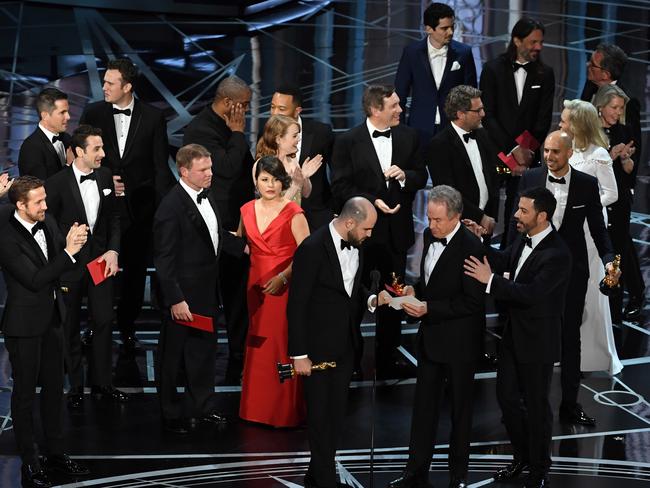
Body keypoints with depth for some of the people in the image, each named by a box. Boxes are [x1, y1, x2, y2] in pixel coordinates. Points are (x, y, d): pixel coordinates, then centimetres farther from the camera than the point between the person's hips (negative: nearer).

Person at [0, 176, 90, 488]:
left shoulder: (46, 222, -2)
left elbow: (58, 266, 12)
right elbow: (35, 280, -25)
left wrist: (73, 242, -10)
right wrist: (68, 253, -27)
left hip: (52, 317, 7)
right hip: (25, 324, -7)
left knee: (54, 387, 17)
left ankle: (55, 453, 30)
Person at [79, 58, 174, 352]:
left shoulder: (153, 117, -1)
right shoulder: (93, 114, 2)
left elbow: (161, 167, -1)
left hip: (139, 207, 0)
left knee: (136, 269, 8)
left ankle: (127, 326, 23)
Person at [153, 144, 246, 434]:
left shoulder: (205, 196, 4)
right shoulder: (171, 207, -23)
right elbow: (164, 258, -22)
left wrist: (243, 247, 10)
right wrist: (175, 299, -23)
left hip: (207, 292, 8)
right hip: (183, 295, -8)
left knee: (205, 350, 20)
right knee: (173, 356, 8)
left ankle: (203, 407, 35)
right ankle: (171, 414, 21)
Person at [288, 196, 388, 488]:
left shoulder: (356, 244, 1)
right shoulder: (312, 248, -21)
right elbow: (297, 305, -17)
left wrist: (371, 299, -4)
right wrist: (299, 354, -16)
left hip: (345, 344, 7)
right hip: (318, 347, -7)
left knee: (336, 414, 14)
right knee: (320, 415, 4)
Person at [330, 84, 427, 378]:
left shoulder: (409, 137, 3)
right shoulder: (347, 142, -9)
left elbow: (421, 177, 7)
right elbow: (340, 187, -9)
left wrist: (405, 175, -14)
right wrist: (372, 202, -19)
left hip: (397, 231, 4)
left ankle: (388, 360, 24)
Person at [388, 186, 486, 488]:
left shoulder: (471, 247, -21)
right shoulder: (429, 236, 3)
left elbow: (472, 302, -22)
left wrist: (428, 308, -23)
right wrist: (415, 291, -1)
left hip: (460, 341, -7)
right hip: (431, 337, 7)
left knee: (460, 407, 9)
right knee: (424, 404, 12)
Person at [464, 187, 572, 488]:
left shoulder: (557, 255, -26)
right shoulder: (523, 240, -1)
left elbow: (531, 293, -31)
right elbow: (502, 261, 12)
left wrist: (491, 280, -33)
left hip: (538, 341, -8)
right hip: (514, 334, 8)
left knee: (536, 405, 8)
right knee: (506, 396, 18)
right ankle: (522, 457, 37)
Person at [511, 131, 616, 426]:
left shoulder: (587, 184, -5)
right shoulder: (530, 178, -3)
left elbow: (598, 228, 0)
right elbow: (517, 221, 2)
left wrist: (608, 259, -14)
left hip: (572, 270, 0)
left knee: (570, 337, 9)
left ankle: (570, 404, 18)